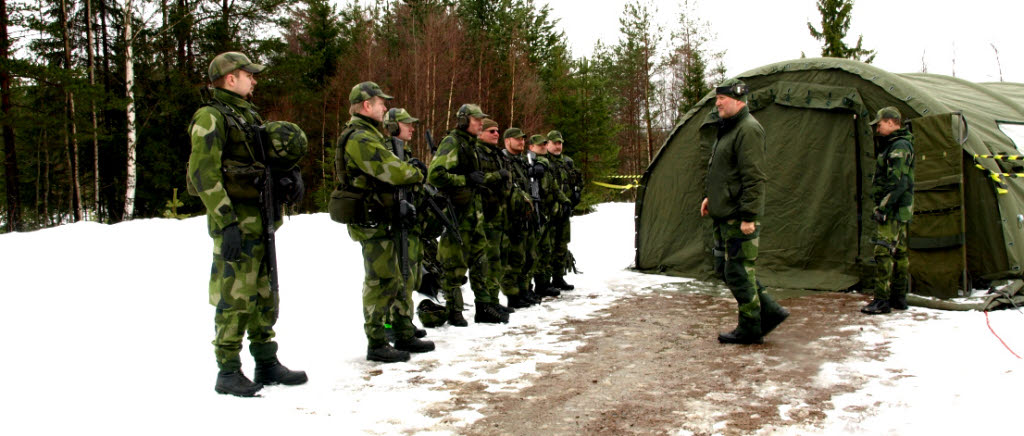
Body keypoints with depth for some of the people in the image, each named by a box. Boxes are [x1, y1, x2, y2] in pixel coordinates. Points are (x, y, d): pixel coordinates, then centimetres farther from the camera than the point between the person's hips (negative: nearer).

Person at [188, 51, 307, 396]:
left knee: (264, 295, 13)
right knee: (235, 298, -5)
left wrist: (291, 174, 1)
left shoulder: (249, 116, 19)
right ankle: (228, 373, 5)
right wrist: (226, 223, -22)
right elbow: (204, 175, -16)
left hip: (261, 221, 9)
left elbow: (270, 157, 24)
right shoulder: (210, 117, -8)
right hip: (236, 222, -9)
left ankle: (267, 364, 23)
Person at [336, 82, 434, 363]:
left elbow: (384, 174, 19)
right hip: (373, 223, -11)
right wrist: (418, 173, -5)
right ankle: (376, 345, 4)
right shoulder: (361, 138, -17)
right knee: (381, 282, -5)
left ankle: (404, 334, 25)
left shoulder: (368, 136, 19)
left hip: (383, 221, 11)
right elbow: (393, 171, -24)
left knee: (397, 279, 16)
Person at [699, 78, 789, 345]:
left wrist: (748, 217, -23)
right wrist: (710, 196, 23)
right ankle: (770, 312, 24)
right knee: (731, 271, 15)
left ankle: (750, 329, 9)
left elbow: (754, 178, -21)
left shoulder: (748, 130, -15)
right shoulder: (727, 129, 17)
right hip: (724, 215, 11)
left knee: (738, 273, -3)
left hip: (739, 218, -11)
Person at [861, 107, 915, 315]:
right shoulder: (895, 144, 19)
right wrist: (882, 205, 23)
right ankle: (899, 297, 20)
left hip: (893, 210, -11)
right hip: (900, 210, 11)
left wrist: (883, 207, -22)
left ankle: (882, 300, -11)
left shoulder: (899, 147, -15)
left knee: (883, 252, -12)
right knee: (899, 252, 13)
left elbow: (898, 182, -22)